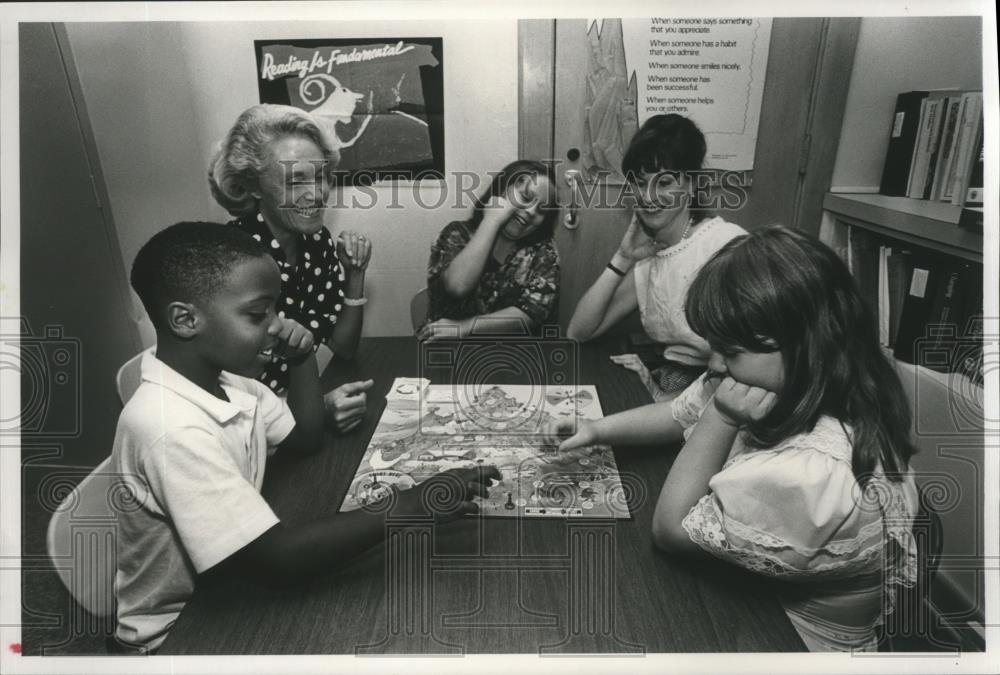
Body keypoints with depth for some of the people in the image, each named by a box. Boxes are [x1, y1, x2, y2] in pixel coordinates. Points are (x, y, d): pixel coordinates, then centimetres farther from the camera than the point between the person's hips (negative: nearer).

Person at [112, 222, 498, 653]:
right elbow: (275, 560, -35)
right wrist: (408, 507, -36)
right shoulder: (169, 426, -32)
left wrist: (302, 360, -7)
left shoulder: (225, 378, -5)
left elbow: (306, 438, 8)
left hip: (225, 590, 7)